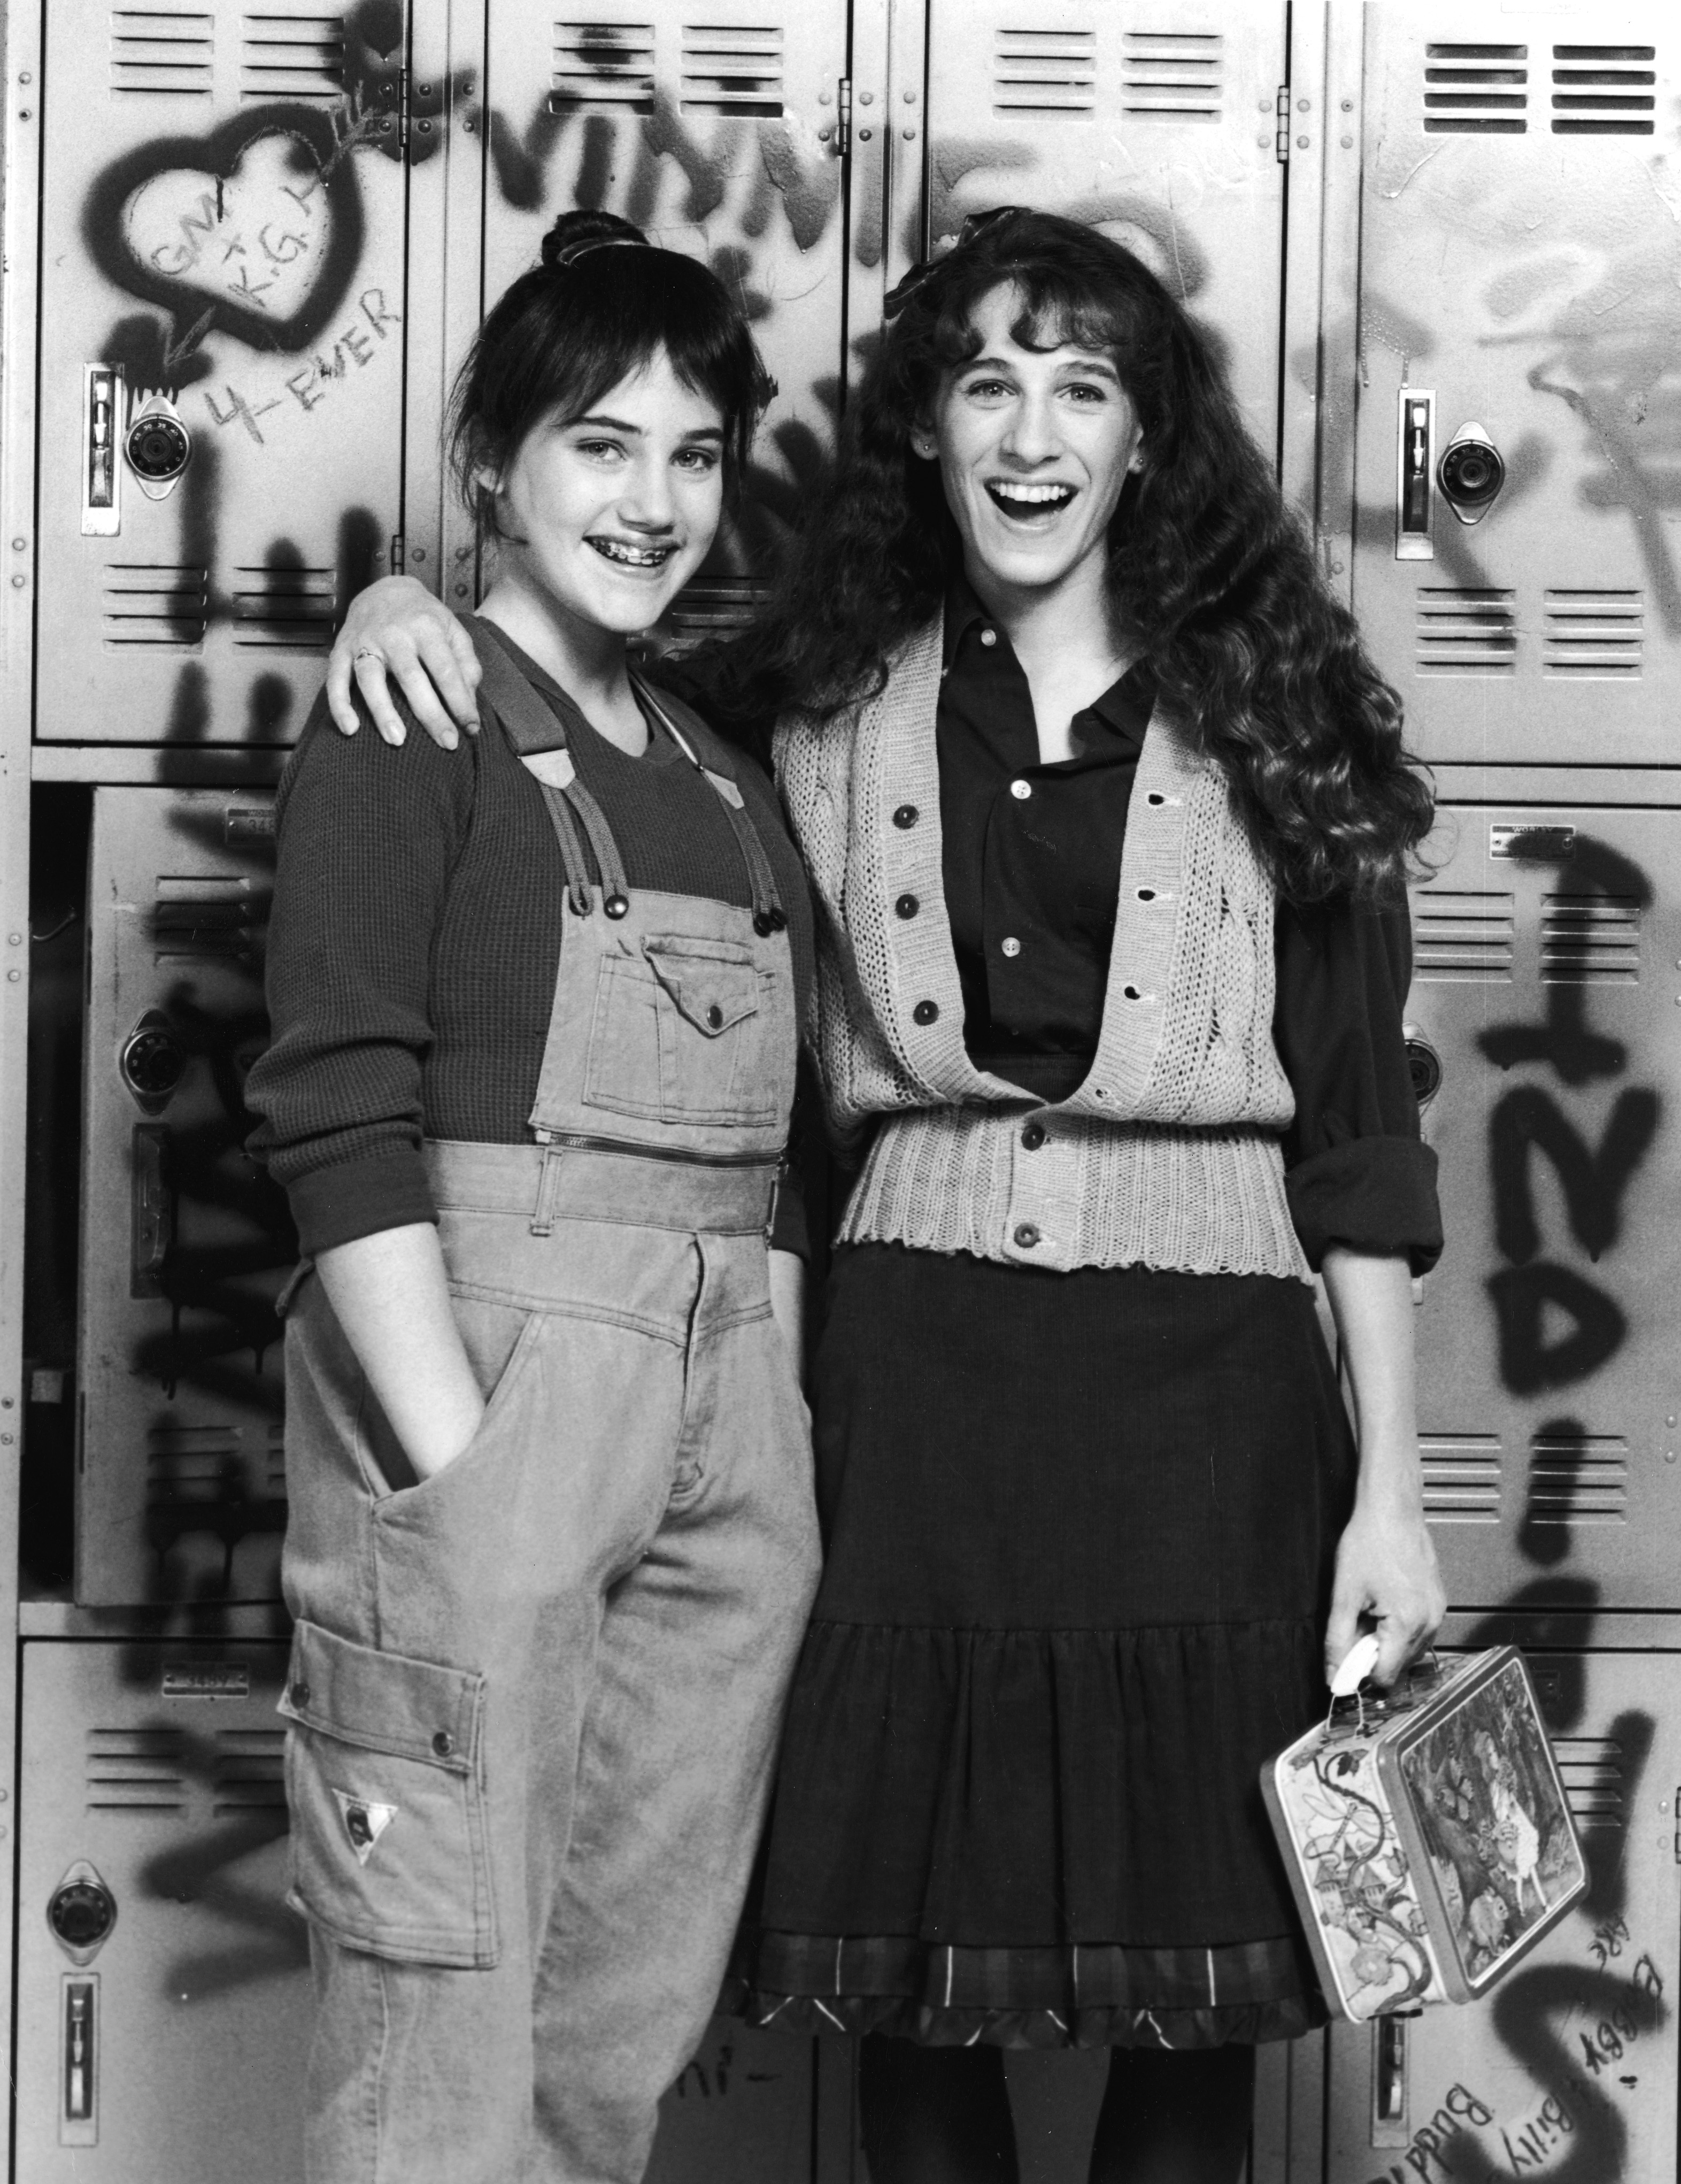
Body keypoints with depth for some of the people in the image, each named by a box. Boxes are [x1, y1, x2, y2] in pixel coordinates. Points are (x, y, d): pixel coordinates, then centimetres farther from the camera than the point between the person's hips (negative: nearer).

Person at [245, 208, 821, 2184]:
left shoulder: (717, 765, 17)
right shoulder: (410, 727, -3)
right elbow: (338, 1122, -12)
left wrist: (784, 1426, 7)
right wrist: (462, 1465, -20)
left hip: (730, 1410, 7)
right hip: (484, 1372, -7)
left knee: (641, 2018, 12)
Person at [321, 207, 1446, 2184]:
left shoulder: (1261, 717, 5)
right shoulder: (826, 711, 8)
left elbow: (1358, 1130, 3)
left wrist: (1389, 1484, -1)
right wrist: (410, 601, -2)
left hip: (1201, 1386, -1)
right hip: (914, 1373, 1)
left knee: (1194, 1982, 4)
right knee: (914, 1969, 5)